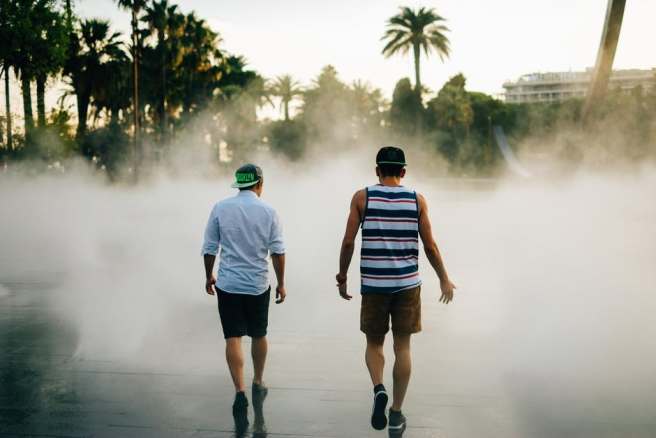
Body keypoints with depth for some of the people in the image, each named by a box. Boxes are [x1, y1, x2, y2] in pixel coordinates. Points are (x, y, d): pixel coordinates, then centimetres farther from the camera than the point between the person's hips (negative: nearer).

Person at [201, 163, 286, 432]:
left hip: (227, 284, 0)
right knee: (258, 335, 17)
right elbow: (278, 251, -3)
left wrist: (209, 276, 15)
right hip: (258, 284, 1)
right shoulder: (268, 211, -3)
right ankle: (257, 386, 31)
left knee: (233, 338, 0)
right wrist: (281, 283, 6)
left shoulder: (220, 208, -1)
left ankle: (240, 393, -13)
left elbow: (209, 248, 1)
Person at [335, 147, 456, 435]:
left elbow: (348, 242, -4)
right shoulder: (417, 200, 1)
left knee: (374, 343, 16)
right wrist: (444, 279, 13)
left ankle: (378, 389, -10)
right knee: (402, 347, 11)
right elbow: (430, 246, 1)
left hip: (373, 284, 0)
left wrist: (342, 278, 7)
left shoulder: (362, 197, -1)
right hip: (407, 282, 1)